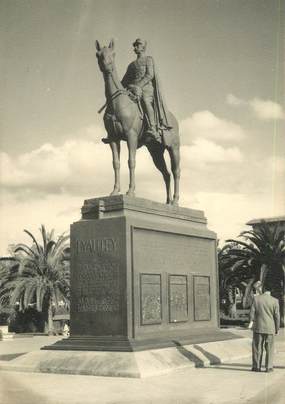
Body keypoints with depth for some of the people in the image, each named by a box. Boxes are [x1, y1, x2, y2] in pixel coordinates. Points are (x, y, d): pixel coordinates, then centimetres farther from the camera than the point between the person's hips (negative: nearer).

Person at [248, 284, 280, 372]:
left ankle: (256, 366, 11)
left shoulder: (256, 298, -7)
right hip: (270, 328, -1)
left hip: (258, 327, 1)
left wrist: (251, 322, 12)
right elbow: (277, 316, -6)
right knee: (269, 348, 9)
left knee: (257, 348, 9)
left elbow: (252, 312, -4)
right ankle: (269, 367, 9)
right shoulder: (275, 301, -8)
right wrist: (277, 328, 6)